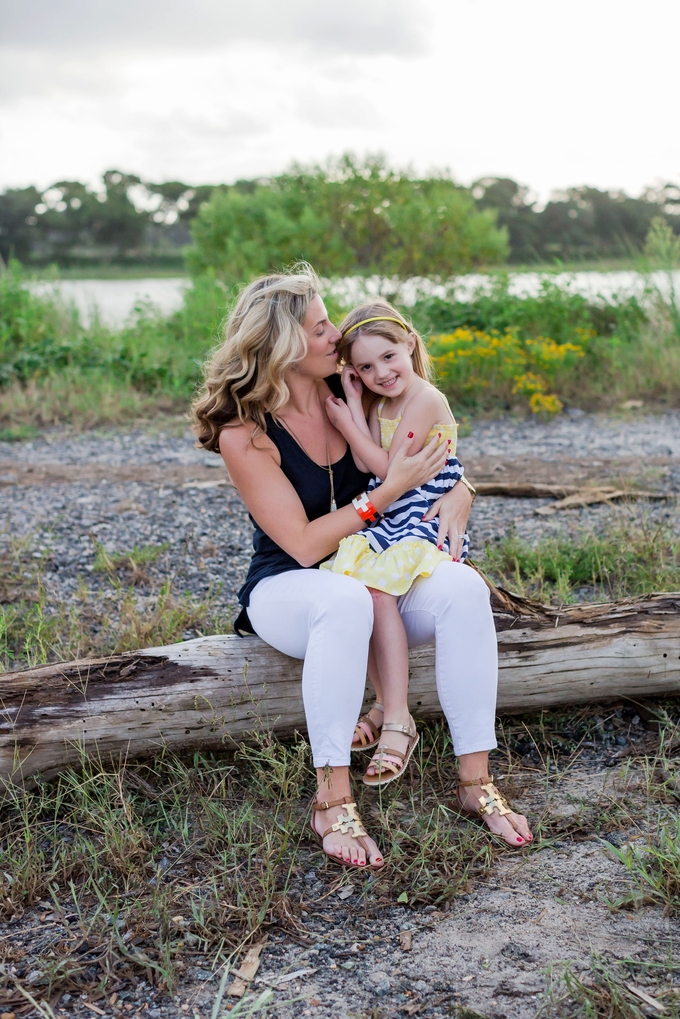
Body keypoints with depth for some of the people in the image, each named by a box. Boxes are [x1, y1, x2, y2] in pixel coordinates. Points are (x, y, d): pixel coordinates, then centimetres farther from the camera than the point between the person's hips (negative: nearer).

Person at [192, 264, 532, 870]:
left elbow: (435, 456, 11)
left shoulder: (348, 394, -1)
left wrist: (457, 493, -12)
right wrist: (391, 490, -20)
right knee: (346, 599, -40)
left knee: (463, 587, -26)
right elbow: (304, 546, -19)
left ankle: (476, 782, -20)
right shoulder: (244, 434, -15)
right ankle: (333, 801, -31)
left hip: (375, 575, 5)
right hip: (287, 590, -4)